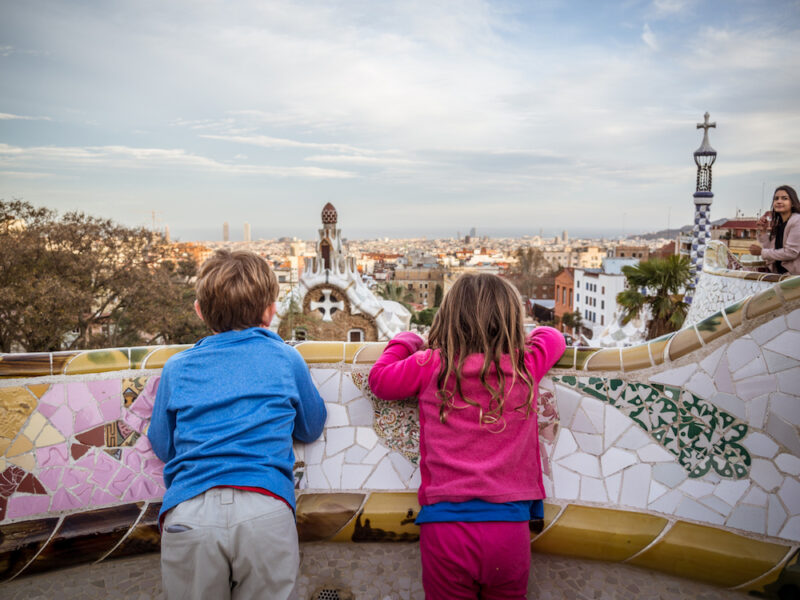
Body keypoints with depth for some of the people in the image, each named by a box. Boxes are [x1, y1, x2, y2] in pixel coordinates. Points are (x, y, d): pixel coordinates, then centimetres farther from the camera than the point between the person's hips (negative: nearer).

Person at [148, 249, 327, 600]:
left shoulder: (177, 368, 12)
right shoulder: (286, 359, 10)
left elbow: (162, 446, 19)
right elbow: (310, 428, 20)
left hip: (188, 513, 2)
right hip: (265, 510, -1)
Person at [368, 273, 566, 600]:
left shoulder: (429, 365, -5)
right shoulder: (526, 365, -1)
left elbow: (380, 379, 10)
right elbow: (552, 337, 19)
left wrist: (406, 341, 24)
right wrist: (517, 338, 34)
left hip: (446, 524, -1)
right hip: (509, 526, 2)